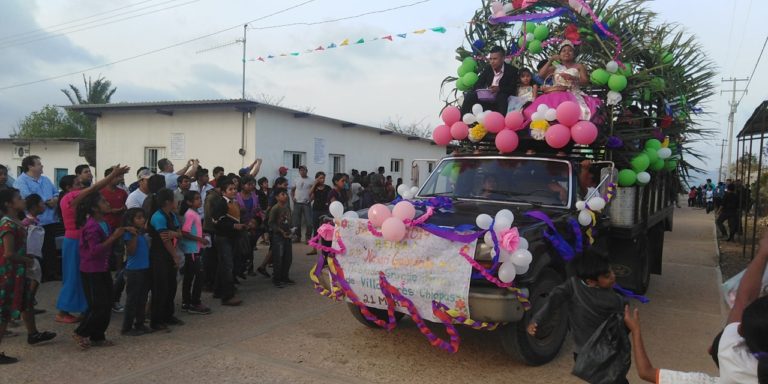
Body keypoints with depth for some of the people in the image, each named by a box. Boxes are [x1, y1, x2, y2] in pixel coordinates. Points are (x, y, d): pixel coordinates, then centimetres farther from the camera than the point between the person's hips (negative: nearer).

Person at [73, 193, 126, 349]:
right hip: (91, 271, -9)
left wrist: (120, 233, 3)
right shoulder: (91, 226, -19)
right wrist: (113, 237, -25)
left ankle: (97, 337, 19)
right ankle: (81, 333, 12)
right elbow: (95, 250, -24)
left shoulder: (104, 223, 8)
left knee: (107, 304, 10)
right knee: (98, 305, -5)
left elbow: (108, 244, 19)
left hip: (103, 269, 9)